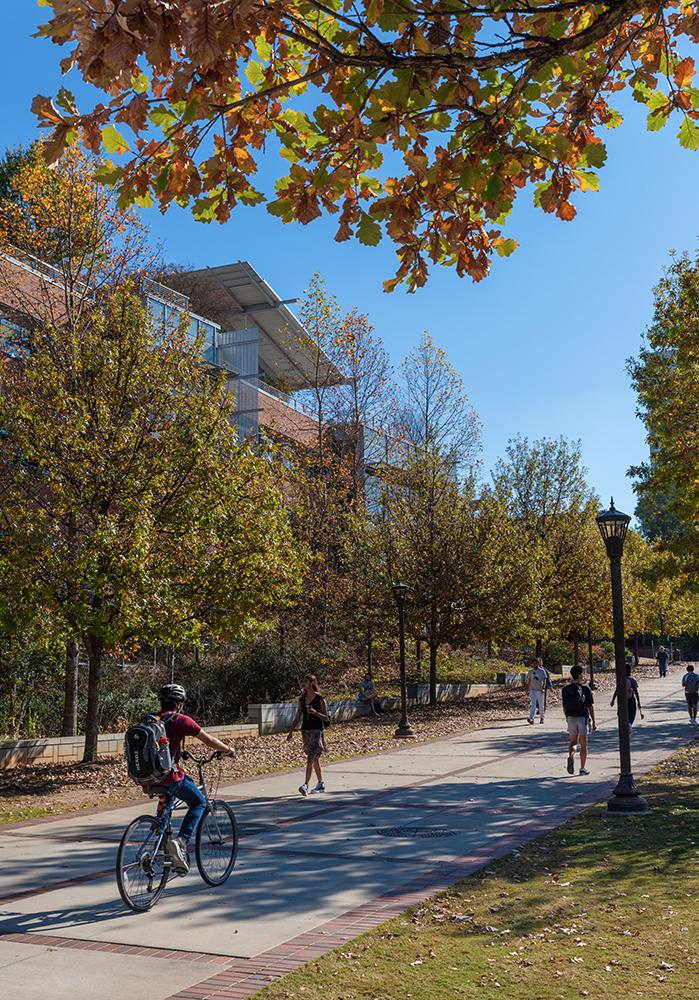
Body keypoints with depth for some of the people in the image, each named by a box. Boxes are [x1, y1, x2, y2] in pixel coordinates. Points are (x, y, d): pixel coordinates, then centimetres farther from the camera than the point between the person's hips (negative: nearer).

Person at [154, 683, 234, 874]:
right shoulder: (180, 720, -6)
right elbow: (209, 740, -1)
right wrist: (228, 750, 16)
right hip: (170, 775, -6)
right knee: (198, 803, 13)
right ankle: (181, 841, -8)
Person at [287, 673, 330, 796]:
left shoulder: (320, 699, -7)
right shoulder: (302, 699, 9)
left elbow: (326, 718, -5)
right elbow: (297, 717, 10)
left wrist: (315, 712, -21)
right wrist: (291, 731, 4)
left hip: (316, 730, -6)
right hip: (305, 730, 6)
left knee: (310, 758, -15)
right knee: (315, 759, 14)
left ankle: (305, 785, -20)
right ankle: (321, 784, 26)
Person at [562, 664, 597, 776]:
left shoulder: (566, 689, 0)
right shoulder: (586, 689, -9)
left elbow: (564, 706, 3)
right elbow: (590, 707, -8)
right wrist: (594, 722, -1)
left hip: (571, 717, 3)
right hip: (583, 717, -3)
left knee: (573, 742, 16)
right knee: (583, 744, 7)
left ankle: (571, 756, -14)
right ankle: (582, 768, 10)